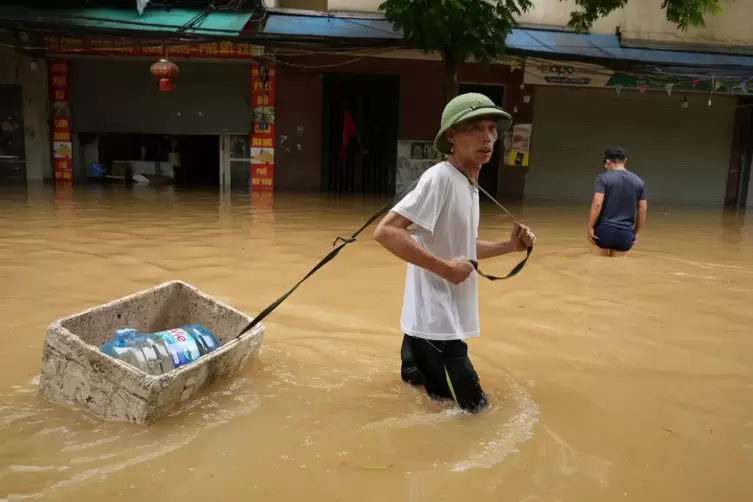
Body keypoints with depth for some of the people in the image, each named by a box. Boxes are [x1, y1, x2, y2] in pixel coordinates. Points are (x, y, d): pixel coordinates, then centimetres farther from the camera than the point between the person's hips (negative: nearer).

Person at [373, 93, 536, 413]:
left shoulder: (470, 185, 9)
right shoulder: (440, 177, -18)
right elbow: (386, 232, -26)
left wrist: (510, 246, 6)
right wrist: (444, 268, -25)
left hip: (450, 316, 9)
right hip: (434, 319, -9)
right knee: (473, 404, 1)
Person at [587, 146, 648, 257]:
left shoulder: (603, 178, -6)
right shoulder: (638, 181, 8)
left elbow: (597, 204, -16)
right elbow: (643, 210, 7)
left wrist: (590, 227, -10)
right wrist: (636, 232, 16)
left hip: (604, 230, -3)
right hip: (625, 233, 3)